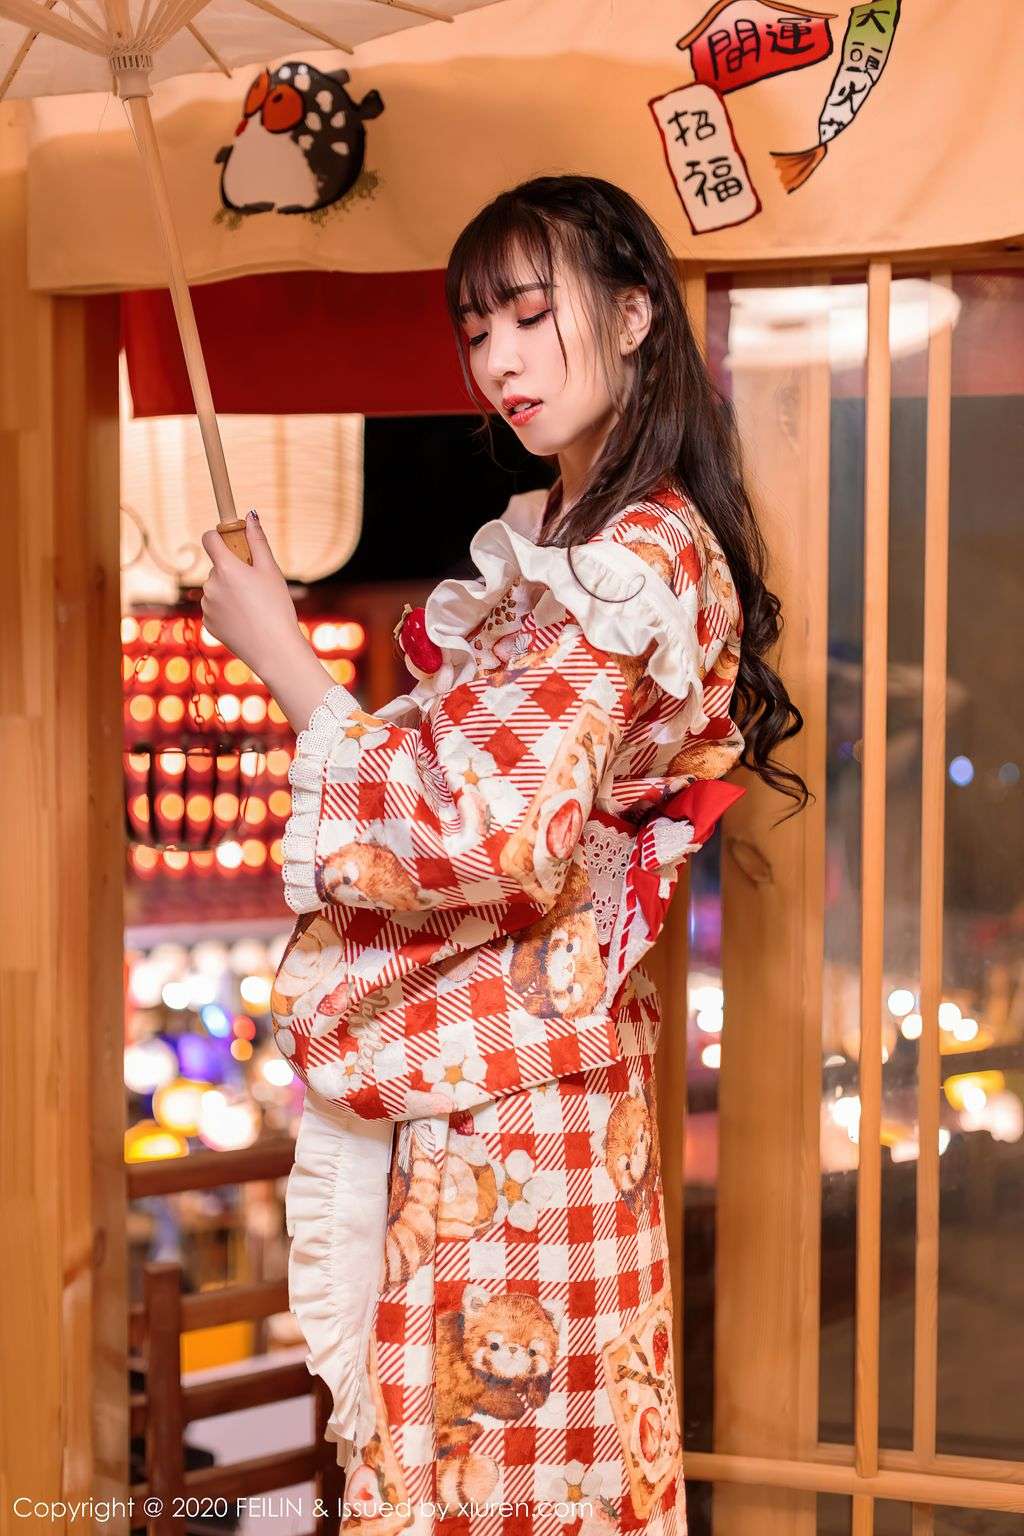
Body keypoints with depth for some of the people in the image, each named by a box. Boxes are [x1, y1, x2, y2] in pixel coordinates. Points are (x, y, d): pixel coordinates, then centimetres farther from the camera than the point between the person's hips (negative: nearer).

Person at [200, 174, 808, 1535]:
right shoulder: (540, 537, 13)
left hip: (508, 1076, -9)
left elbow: (501, 826, -23)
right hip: (462, 1049, 9)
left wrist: (288, 665, -17)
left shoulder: (640, 559, -16)